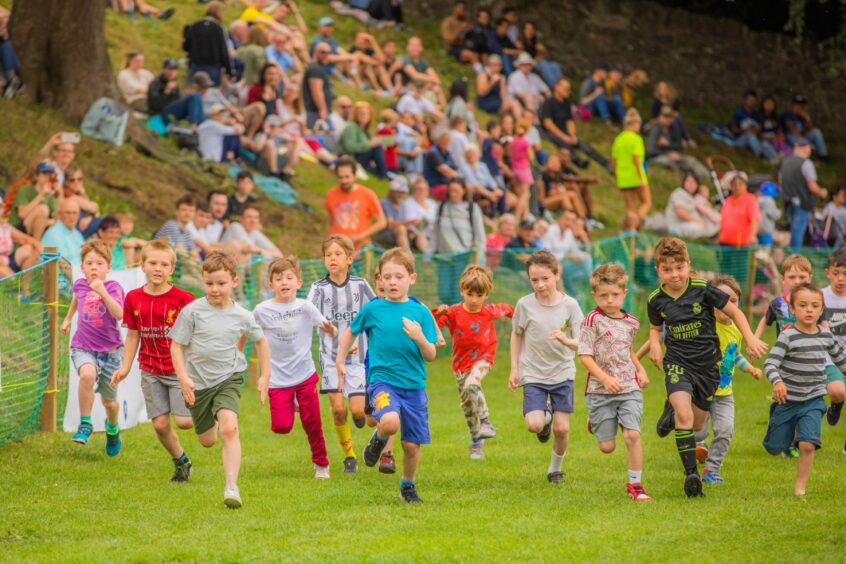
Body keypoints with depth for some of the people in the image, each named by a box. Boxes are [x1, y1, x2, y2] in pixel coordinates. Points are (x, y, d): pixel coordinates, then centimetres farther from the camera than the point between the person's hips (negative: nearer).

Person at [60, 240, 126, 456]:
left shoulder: (113, 287, -12)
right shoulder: (80, 284, 1)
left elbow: (119, 314, -29)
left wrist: (102, 292, -37)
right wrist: (68, 318, 36)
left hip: (110, 349, -1)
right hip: (83, 348, 1)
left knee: (109, 401, 13)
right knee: (88, 374, -34)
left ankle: (112, 428, 48)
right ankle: (85, 424, -19)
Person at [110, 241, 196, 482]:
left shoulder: (182, 298, -11)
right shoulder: (133, 298, 1)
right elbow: (133, 335, 10)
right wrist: (125, 367, 6)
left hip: (180, 369, -3)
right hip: (150, 370, 3)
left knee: (184, 421, -12)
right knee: (160, 424, 2)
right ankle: (181, 462, 26)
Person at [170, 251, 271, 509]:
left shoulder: (242, 316, -4)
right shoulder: (193, 311, -10)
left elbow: (260, 341, 15)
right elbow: (176, 345, -5)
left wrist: (265, 376, 13)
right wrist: (183, 378, -15)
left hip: (228, 379, -1)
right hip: (198, 382, 1)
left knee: (229, 428, -26)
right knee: (207, 441, 16)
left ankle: (232, 487, -27)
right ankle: (213, 421, 55)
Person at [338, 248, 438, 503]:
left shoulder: (421, 313, 0)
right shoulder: (373, 309, -1)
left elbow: (431, 356, -2)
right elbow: (351, 331, 18)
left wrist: (419, 338, -20)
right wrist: (340, 360, 16)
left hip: (414, 386, 2)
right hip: (382, 380, -2)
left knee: (412, 445, 5)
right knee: (390, 421, -32)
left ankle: (408, 484, 33)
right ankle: (379, 440, 4)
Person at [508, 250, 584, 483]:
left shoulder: (570, 305, -8)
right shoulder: (525, 305, -7)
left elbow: (580, 343, -10)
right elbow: (516, 335, 9)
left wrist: (565, 340, -33)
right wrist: (514, 369, 6)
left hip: (562, 373, 0)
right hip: (533, 374, 0)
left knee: (562, 428, -2)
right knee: (534, 425, -17)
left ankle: (555, 468, 25)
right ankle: (546, 414, 20)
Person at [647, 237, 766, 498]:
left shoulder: (703, 290, -12)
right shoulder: (657, 300, -4)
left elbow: (734, 311, 0)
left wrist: (751, 339, -11)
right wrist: (654, 344, -7)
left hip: (708, 364, 1)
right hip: (678, 363, -1)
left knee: (696, 424, 14)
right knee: (684, 416, -26)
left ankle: (672, 410, 50)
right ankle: (691, 474, -20)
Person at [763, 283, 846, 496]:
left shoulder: (825, 336, 1)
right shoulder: (788, 336, -14)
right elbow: (770, 363, -23)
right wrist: (777, 382, -41)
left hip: (813, 401, 2)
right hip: (787, 400, -2)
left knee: (807, 445, -15)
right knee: (774, 448, 8)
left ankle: (800, 486, 2)